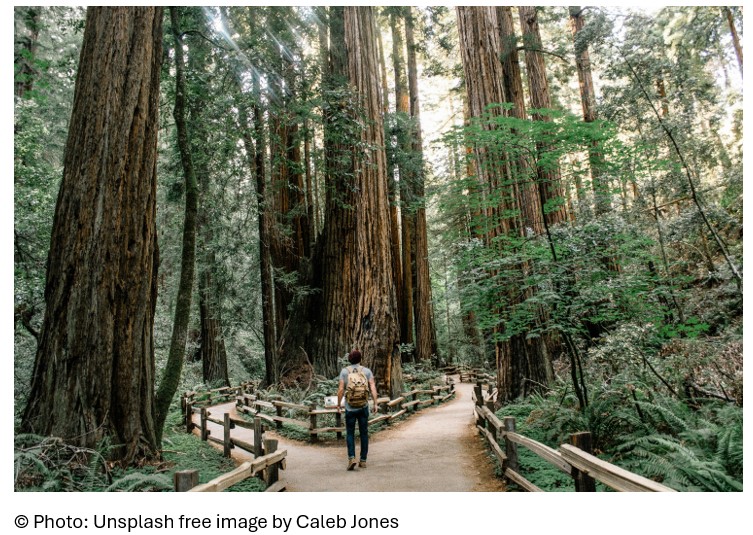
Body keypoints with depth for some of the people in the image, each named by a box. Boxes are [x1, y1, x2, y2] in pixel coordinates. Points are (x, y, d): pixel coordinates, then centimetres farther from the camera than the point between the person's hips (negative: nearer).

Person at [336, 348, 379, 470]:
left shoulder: (344, 371, -2)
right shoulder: (367, 371, 1)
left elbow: (341, 389, -6)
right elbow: (373, 387, -9)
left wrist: (338, 404, 4)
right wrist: (375, 403, -9)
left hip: (350, 408, -1)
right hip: (364, 407, 1)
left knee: (350, 433, 11)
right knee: (364, 433, 13)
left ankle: (351, 458, -6)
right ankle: (363, 460, 17)